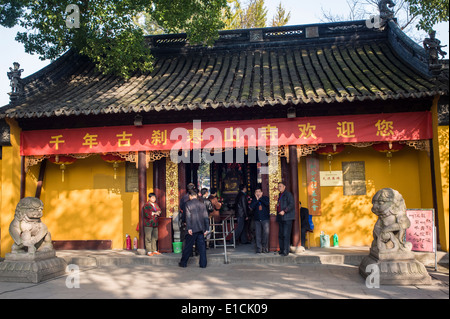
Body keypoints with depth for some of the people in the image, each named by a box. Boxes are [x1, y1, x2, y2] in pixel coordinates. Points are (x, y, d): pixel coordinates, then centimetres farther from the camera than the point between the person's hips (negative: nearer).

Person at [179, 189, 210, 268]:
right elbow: (206, 217, 6)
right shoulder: (202, 204, 7)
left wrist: (189, 228, -13)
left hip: (192, 229, -3)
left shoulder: (188, 204, -4)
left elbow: (188, 217, -12)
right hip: (201, 229, 3)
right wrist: (206, 229, 8)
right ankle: (203, 264, 7)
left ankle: (183, 262, 17)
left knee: (188, 246, 7)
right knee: (202, 246, 7)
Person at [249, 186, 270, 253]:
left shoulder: (265, 198, 5)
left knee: (266, 233, -6)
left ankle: (265, 247, 8)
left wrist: (260, 198, -13)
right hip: (257, 219, 2)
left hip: (265, 219, -1)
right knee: (258, 234, 0)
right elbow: (251, 207, -7)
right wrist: (256, 199, -10)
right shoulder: (254, 199, 8)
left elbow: (267, 204, -15)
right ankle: (259, 248, 7)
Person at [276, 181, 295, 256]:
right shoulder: (280, 195, 22)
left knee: (286, 234, -11)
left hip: (287, 218, -8)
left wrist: (284, 211, -21)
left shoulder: (288, 194, -4)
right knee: (280, 235, 7)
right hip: (280, 218, 8)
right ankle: (281, 250, 13)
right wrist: (278, 214, 16)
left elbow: (292, 204, -14)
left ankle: (286, 251, -9)